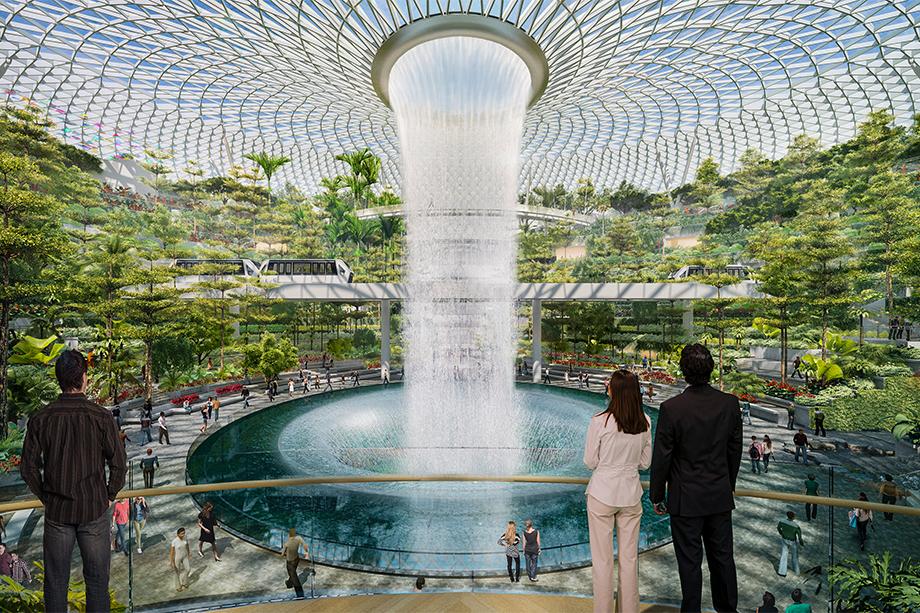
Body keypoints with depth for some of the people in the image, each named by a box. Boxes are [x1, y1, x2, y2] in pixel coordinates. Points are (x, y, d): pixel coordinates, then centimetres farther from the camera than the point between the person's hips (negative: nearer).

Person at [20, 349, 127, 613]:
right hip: (94, 510, -2)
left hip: (56, 511, 2)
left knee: (56, 580, 17)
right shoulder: (101, 416, -14)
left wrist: (46, 497, 13)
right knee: (97, 579, 11)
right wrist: (109, 496, 6)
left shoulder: (40, 419, -7)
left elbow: (29, 469, -2)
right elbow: (118, 464, -11)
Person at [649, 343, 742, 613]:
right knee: (723, 558, 20)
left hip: (686, 499, -4)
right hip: (721, 497, 5)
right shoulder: (730, 403, -7)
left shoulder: (671, 408, -21)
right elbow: (735, 450, 5)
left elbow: (661, 457, -13)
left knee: (690, 563, 9)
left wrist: (656, 496, 0)